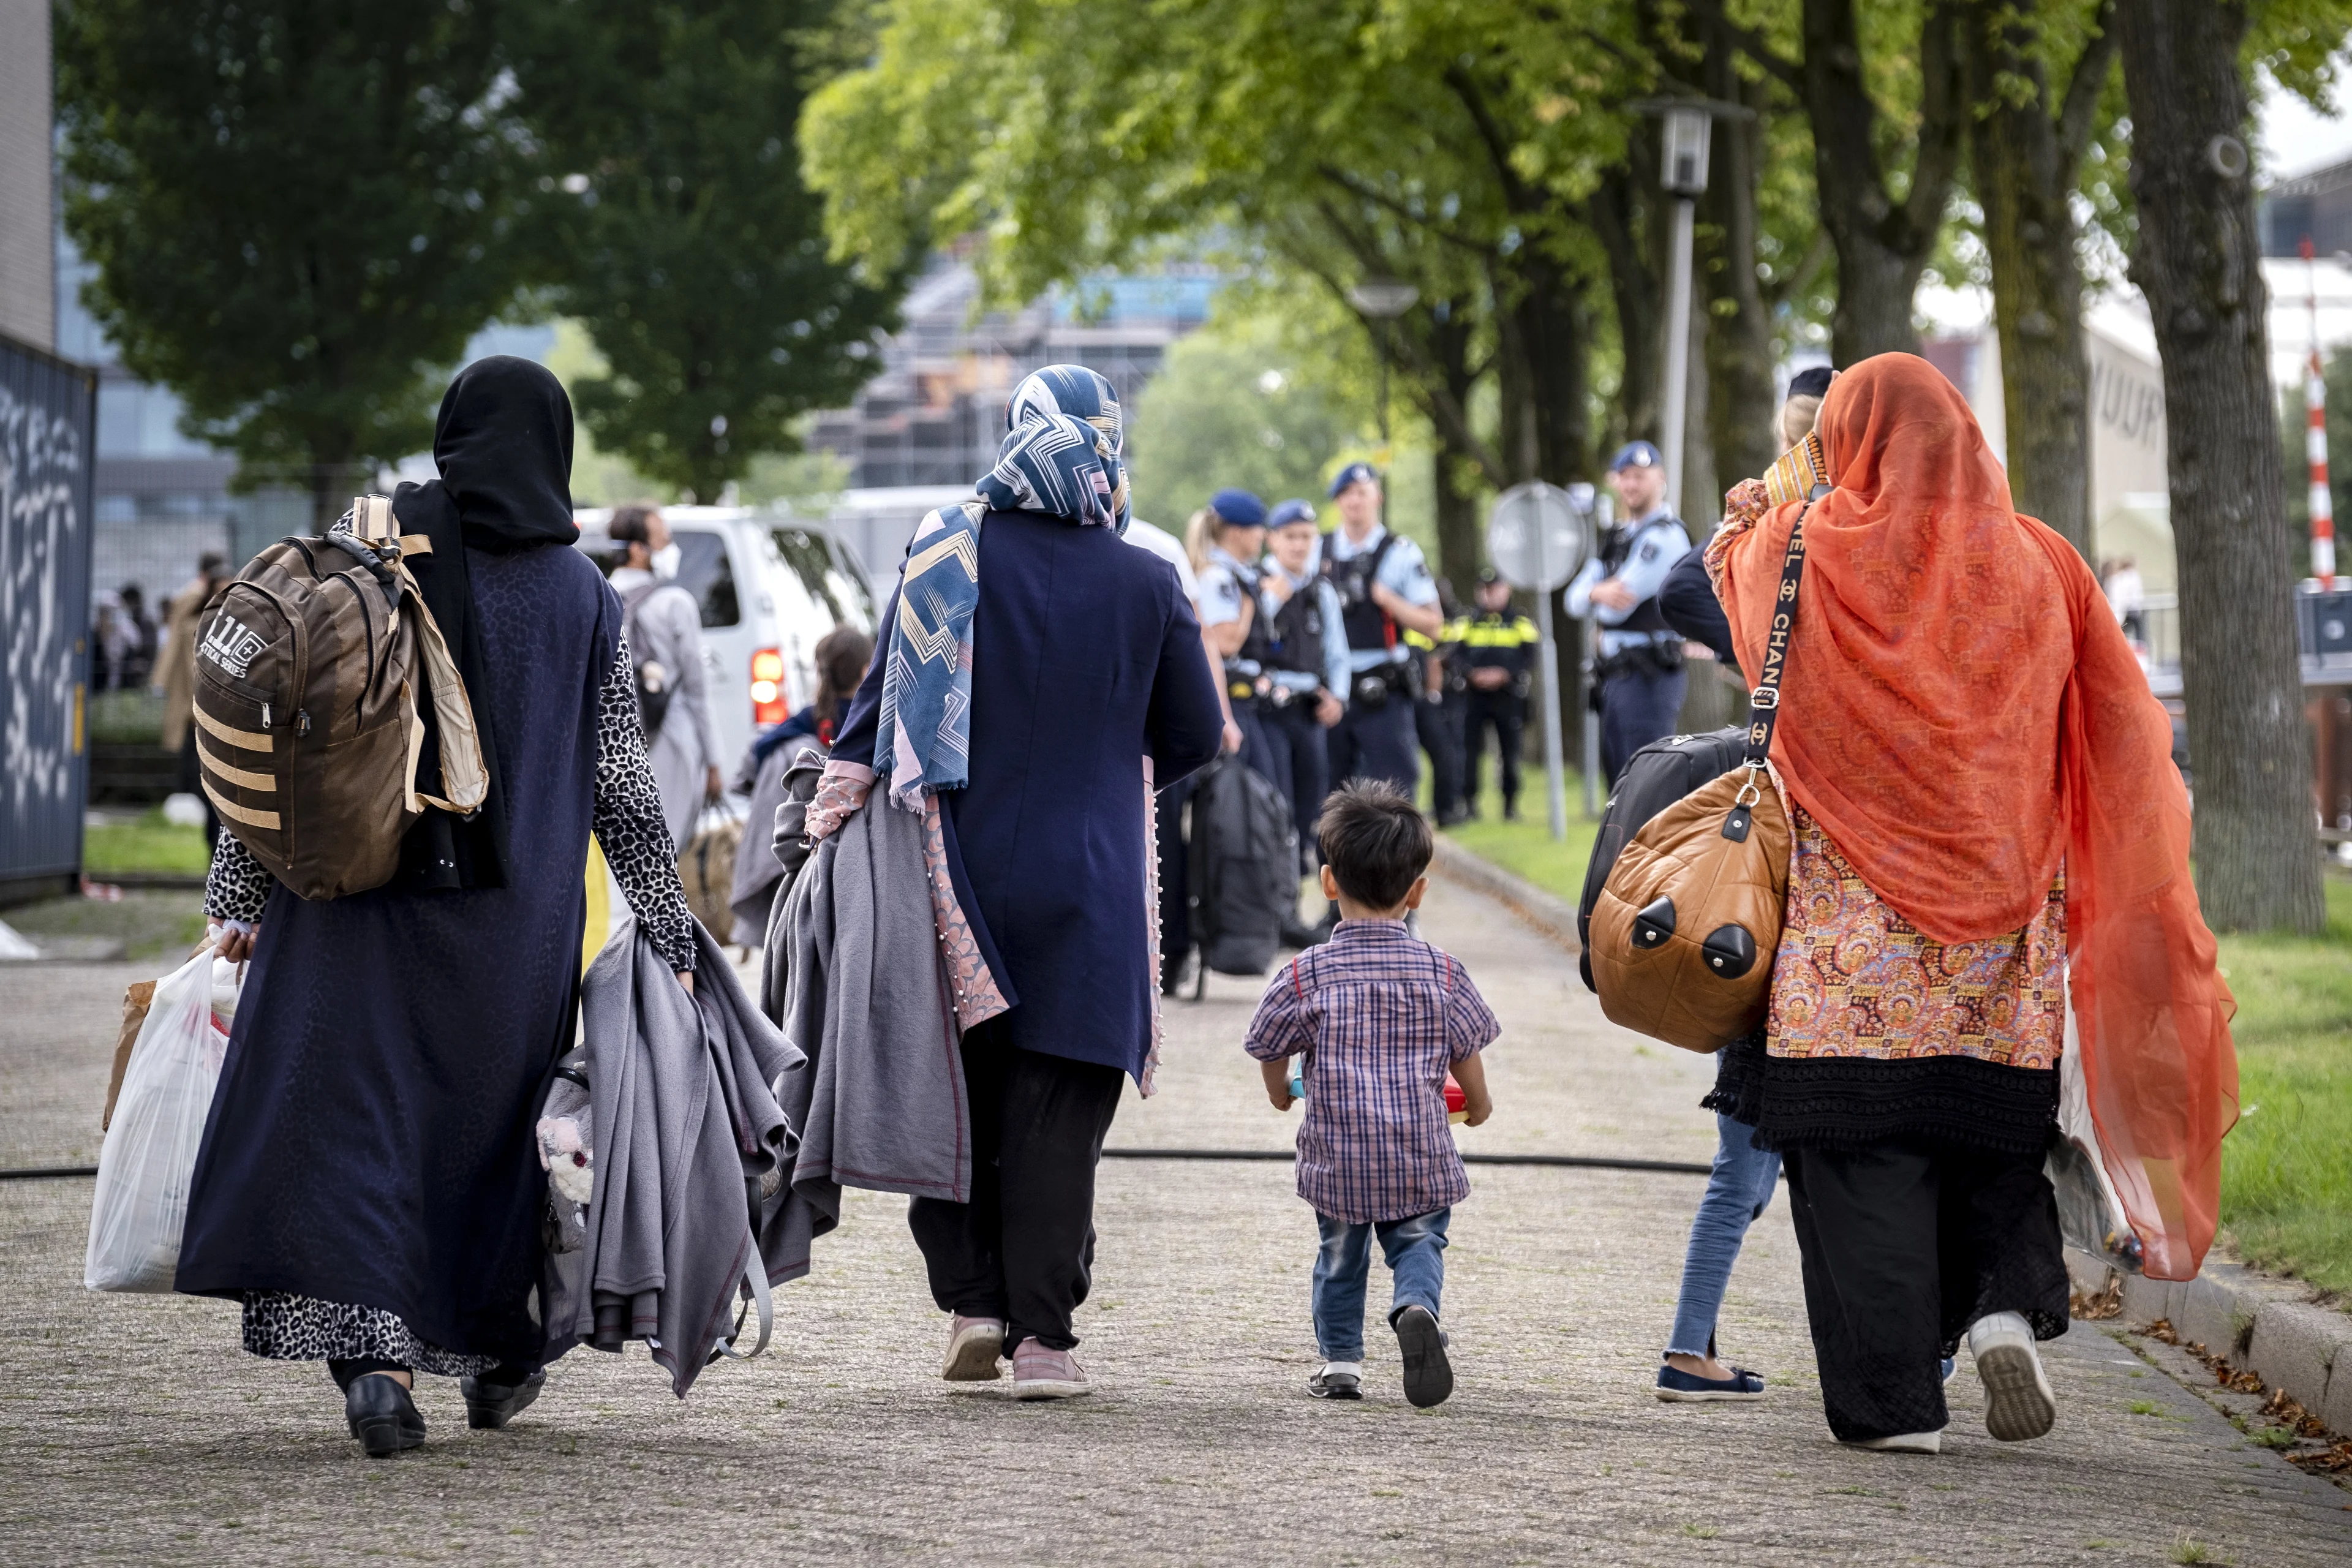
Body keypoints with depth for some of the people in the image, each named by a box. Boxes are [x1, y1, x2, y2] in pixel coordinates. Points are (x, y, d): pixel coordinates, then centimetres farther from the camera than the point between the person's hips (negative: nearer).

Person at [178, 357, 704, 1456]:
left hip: (360, 887, -1)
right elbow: (623, 780, 4)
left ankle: (375, 1352, -21)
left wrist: (240, 893, 4)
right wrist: (667, 930, 12)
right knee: (494, 1117, 17)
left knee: (353, 1115, -2)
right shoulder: (581, 593, 2)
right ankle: (497, 1360, 29)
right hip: (515, 915, 2)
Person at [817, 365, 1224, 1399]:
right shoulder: (1148, 586, -2)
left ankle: (971, 1299, 9)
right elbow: (1196, 735, 6)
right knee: (1058, 1112, 2)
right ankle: (1043, 1335, 0)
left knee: (958, 1091, 14)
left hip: (964, 867, 0)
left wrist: (838, 800, 3)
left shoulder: (949, 556, -5)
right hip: (1091, 880, 0)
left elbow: (885, 697, -5)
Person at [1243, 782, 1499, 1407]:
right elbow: (1467, 1057, 8)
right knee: (1419, 1240, 10)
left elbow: (1272, 1053, 7)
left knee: (1340, 1252, 17)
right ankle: (1417, 1307, -20)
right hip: (1422, 1157, 0)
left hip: (1337, 1158, 0)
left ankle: (1340, 1359, 15)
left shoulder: (1305, 975, -4)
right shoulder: (1441, 972, -1)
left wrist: (1281, 1094, 30)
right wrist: (1479, 1104, 29)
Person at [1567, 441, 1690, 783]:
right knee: (1619, 779, 13)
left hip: (1648, 675, -9)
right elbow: (1576, 601, 10)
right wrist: (1598, 593, -14)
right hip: (1616, 675, 9)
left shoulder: (1665, 536, -10)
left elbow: (1617, 610, -16)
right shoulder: (1618, 538, 19)